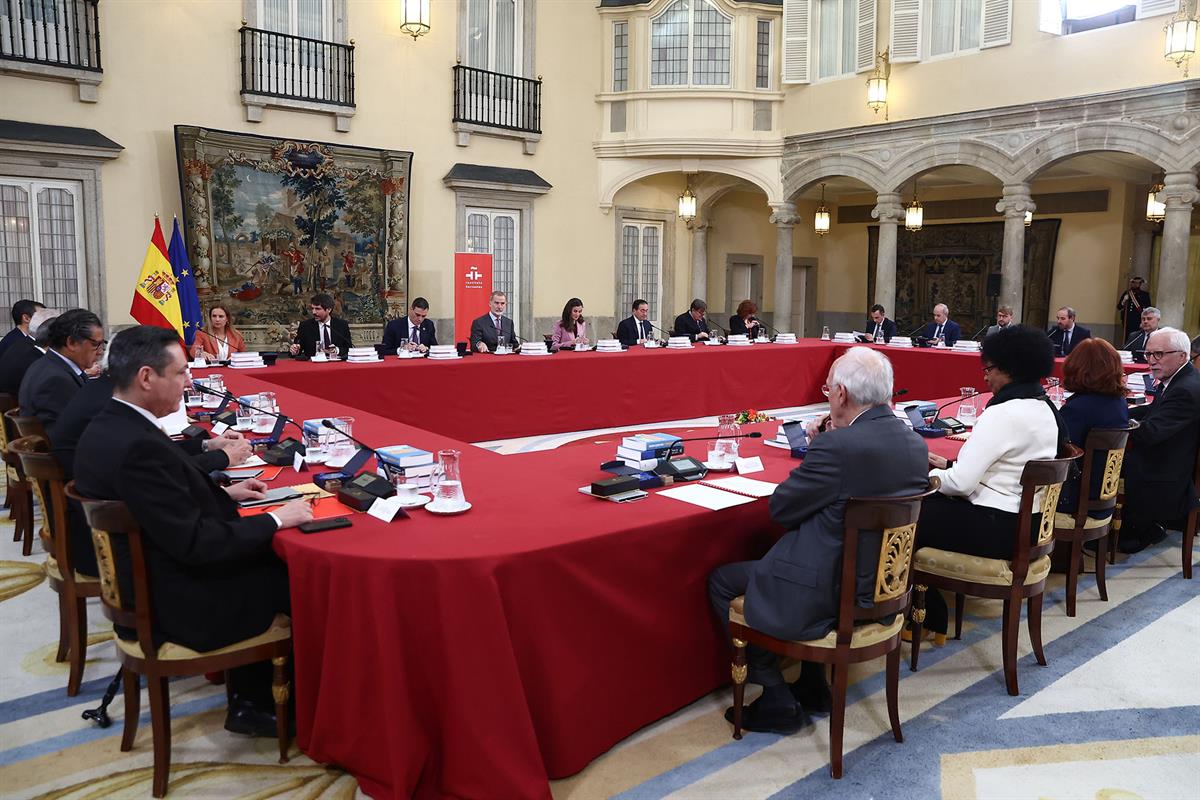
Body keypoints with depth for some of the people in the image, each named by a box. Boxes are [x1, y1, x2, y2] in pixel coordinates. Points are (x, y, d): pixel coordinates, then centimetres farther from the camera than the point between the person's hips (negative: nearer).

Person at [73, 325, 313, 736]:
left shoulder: (106, 427, 1)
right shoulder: (139, 446, -29)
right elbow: (196, 543, -27)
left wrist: (223, 493, 9)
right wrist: (275, 519, -18)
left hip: (140, 586, 9)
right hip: (177, 605, -9)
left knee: (264, 557, 18)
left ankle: (248, 703, 24)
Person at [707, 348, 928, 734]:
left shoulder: (837, 445, -27)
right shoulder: (916, 443, 0)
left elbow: (780, 509, -15)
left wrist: (814, 450, -2)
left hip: (827, 596, -9)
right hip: (883, 584, 9)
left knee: (722, 580, 12)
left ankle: (777, 699, 16)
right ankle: (812, 685, 34)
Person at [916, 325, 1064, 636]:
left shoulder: (1003, 414, -22)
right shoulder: (1044, 408, 7)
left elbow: (961, 483, -24)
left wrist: (929, 475, -5)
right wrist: (949, 465, 11)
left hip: (997, 530, -10)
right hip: (1029, 524, 10)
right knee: (931, 503, 19)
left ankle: (926, 618, 20)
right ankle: (931, 616, 24)